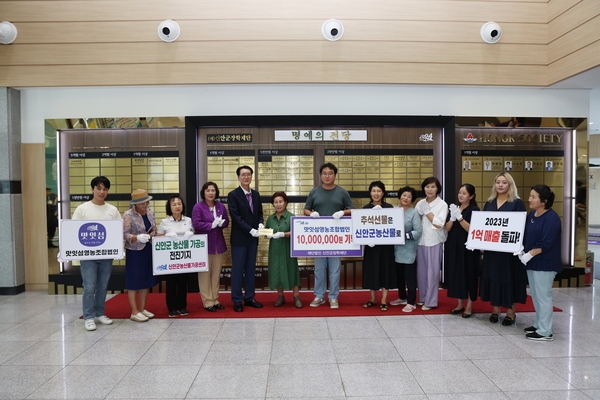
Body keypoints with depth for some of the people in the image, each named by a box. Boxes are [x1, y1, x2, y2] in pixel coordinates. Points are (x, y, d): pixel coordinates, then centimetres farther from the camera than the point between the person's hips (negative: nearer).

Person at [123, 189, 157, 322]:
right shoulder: (128, 214, -12)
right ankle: (134, 312, 8)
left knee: (146, 280, 11)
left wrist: (148, 235, -12)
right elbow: (125, 234, -15)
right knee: (134, 281, 0)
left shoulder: (150, 213, 6)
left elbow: (154, 231, 9)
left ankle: (142, 308, 23)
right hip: (134, 251, -6)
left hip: (148, 250, 6)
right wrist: (137, 237, -32)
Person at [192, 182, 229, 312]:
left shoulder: (221, 206, 7)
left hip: (219, 244, 5)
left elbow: (226, 221, 7)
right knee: (205, 274, 3)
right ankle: (207, 302, 11)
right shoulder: (198, 207, -8)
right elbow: (196, 224, -17)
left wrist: (221, 223, -14)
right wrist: (212, 225, -18)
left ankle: (215, 300, 23)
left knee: (216, 274, 12)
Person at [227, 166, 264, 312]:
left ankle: (249, 297, 22)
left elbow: (259, 213, 13)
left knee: (251, 269, 11)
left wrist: (260, 224, -8)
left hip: (253, 238, 5)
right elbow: (236, 217, -14)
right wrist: (250, 230, -20)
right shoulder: (233, 195, -8)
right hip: (239, 238, -5)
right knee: (238, 270, 2)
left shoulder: (256, 194, 10)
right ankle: (237, 301, 12)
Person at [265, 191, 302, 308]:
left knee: (291, 271, 0)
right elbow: (266, 232, 13)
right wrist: (267, 234, -10)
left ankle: (296, 297, 10)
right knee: (276, 271, 7)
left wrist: (283, 234, -24)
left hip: (288, 249, -4)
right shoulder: (270, 218, 8)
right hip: (275, 250, 4)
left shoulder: (291, 217, -5)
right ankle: (280, 296, 20)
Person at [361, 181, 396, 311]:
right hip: (370, 244, 2)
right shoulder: (366, 208, 3)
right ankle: (373, 299, 22)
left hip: (385, 244, -1)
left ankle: (384, 301, 12)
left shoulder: (389, 207, 0)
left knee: (385, 270, 3)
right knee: (371, 270, 8)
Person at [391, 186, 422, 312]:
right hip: (396, 249, 5)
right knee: (398, 275, 17)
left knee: (410, 277, 1)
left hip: (409, 250, -5)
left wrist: (405, 235, -21)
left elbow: (418, 231, -13)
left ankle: (411, 302, 10)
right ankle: (402, 297, 34)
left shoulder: (414, 213, -6)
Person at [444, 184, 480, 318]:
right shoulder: (454, 207, 10)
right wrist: (452, 217, -15)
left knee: (468, 274, 1)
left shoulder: (474, 210, -6)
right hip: (454, 246, 5)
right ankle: (460, 303, 20)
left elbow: (471, 229, -16)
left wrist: (459, 217, -25)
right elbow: (447, 228, 2)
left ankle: (469, 306, 11)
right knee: (456, 273, 8)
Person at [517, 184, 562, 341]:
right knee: (535, 296, 17)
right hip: (532, 262, 9)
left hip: (545, 263, -9)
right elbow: (525, 235, 14)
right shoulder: (531, 214, 8)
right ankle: (539, 324, 30)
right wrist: (521, 249, -2)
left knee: (543, 297, 0)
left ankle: (545, 331, 10)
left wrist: (529, 255, -20)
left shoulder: (551, 218, -17)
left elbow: (545, 244, -21)